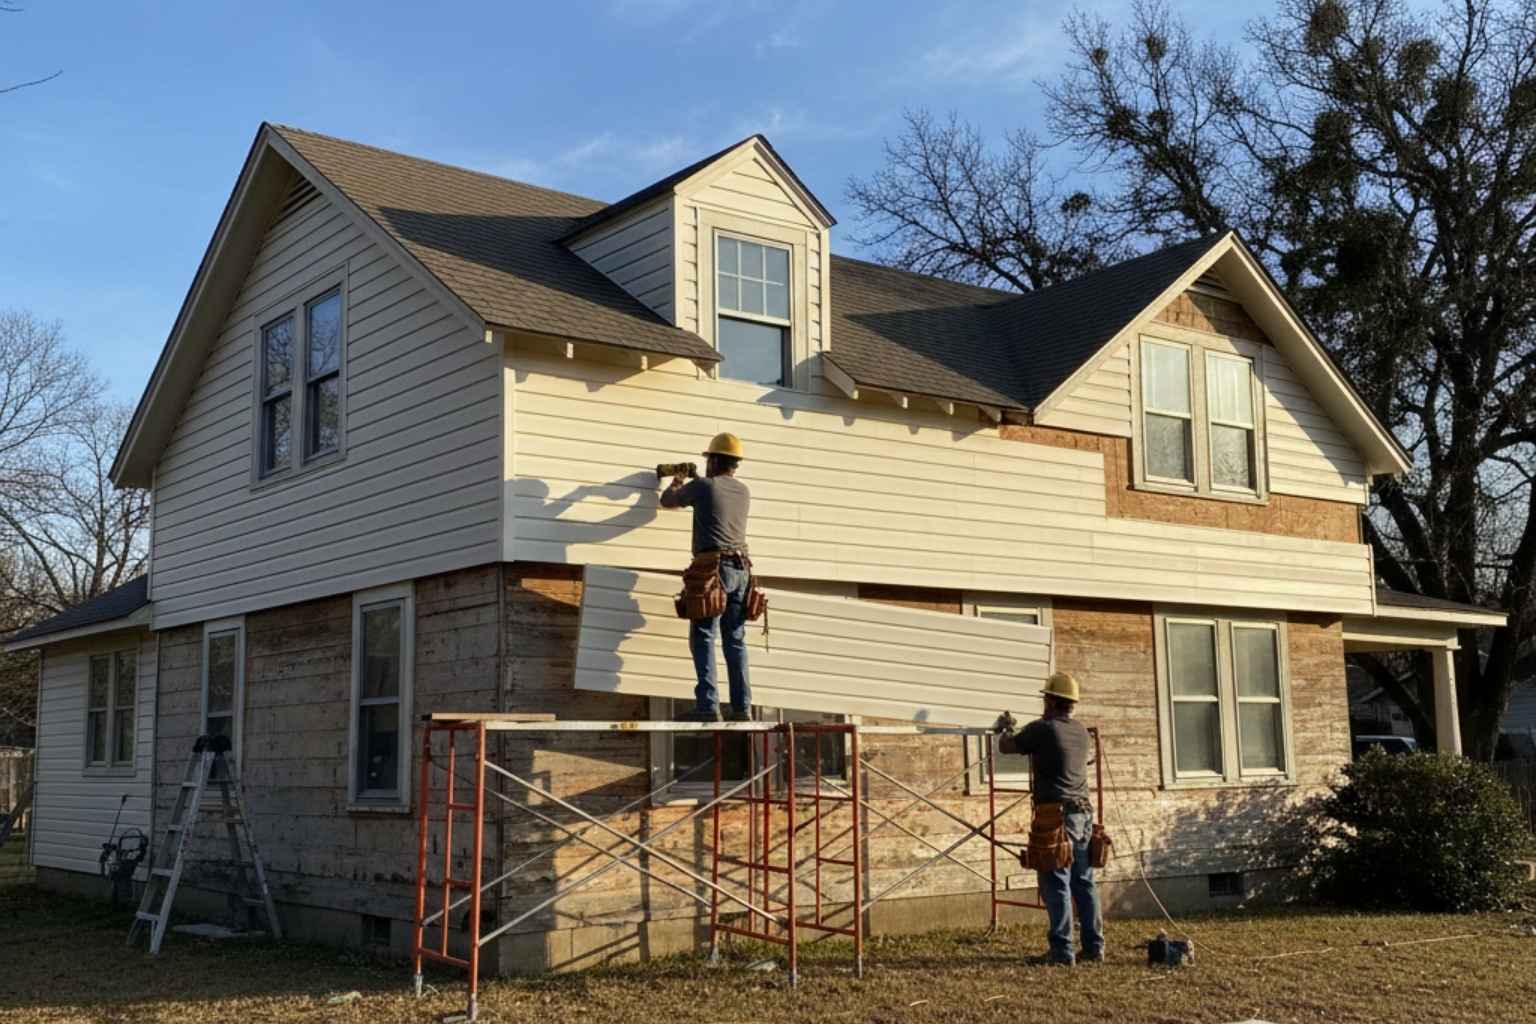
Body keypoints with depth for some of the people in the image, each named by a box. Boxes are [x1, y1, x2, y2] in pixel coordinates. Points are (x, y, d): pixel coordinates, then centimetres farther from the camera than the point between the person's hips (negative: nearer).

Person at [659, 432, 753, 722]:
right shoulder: (744, 492, 15)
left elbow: (667, 501, 15)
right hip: (741, 569, 6)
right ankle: (742, 707, 3)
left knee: (703, 638, -7)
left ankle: (708, 706, -15)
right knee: (735, 640, 6)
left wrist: (676, 485, 37)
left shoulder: (702, 485, -1)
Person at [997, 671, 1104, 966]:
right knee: (1084, 883, 12)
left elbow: (1006, 747, 1)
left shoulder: (1041, 729, -11)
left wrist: (1006, 728, 22)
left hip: (1056, 816, -7)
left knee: (1057, 885, -4)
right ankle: (1094, 946, 15)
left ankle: (1062, 950, -5)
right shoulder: (1082, 731, 10)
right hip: (1083, 814, 7)